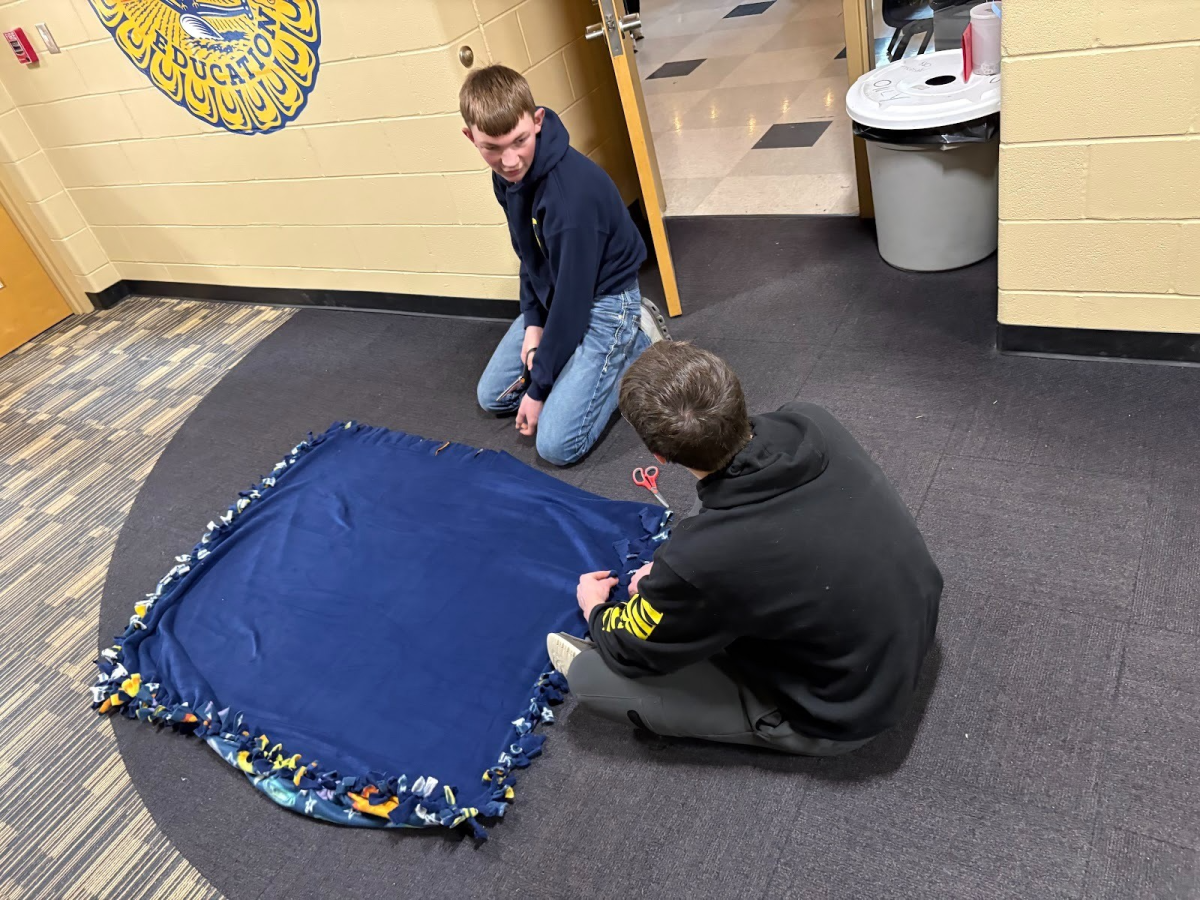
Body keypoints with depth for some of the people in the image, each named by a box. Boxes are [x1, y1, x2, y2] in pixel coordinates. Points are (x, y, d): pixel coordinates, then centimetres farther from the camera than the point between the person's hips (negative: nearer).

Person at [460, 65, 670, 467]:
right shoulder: (507, 174, -7)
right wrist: (532, 323, -3)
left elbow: (574, 295, -26)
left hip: (604, 301, -8)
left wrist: (539, 385, -17)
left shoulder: (573, 192, -33)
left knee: (556, 444, -14)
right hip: (551, 298, 8)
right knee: (492, 396, 12)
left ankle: (640, 343, 2)